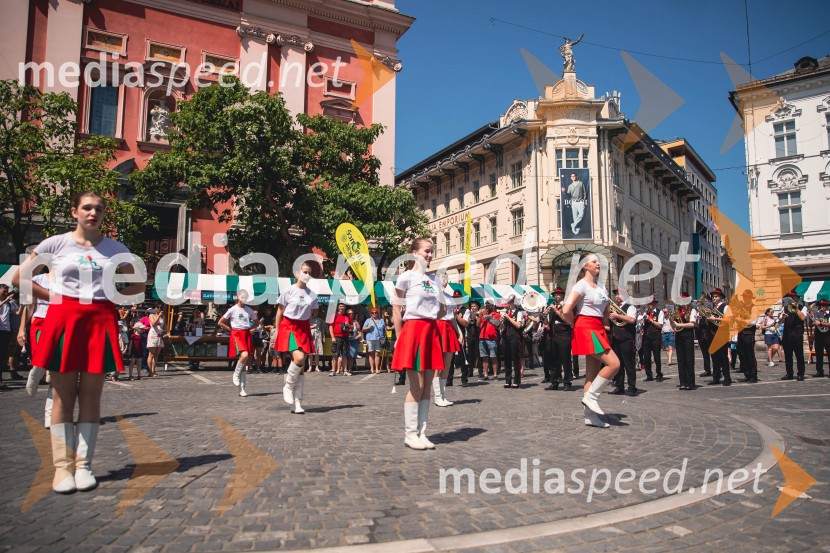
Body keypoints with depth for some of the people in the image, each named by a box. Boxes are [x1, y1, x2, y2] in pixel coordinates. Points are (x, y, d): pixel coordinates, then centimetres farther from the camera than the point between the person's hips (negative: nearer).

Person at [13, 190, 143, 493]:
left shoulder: (116, 249, 7)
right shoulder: (56, 243, 4)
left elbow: (138, 286, 14)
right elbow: (18, 277, 9)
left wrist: (109, 295, 2)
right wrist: (53, 296, 1)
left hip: (100, 321, 1)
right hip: (64, 319, -1)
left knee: (90, 396, 3)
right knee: (63, 396, 2)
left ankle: (83, 465, 11)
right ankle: (63, 466, 9)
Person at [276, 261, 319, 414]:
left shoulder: (312, 294, 7)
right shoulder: (289, 291, -4)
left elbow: (314, 312, 21)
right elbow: (280, 311, 0)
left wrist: (305, 320, 8)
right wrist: (277, 331, -3)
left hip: (304, 329, 4)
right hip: (288, 327, -4)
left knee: (302, 366, 2)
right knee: (299, 358, -25)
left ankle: (297, 403, 8)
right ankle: (288, 386, 0)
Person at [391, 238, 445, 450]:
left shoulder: (433, 279, 15)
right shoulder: (406, 277, -3)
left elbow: (441, 310, 22)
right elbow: (396, 309, -5)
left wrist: (430, 320, 6)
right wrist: (399, 337, -8)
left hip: (431, 331, 6)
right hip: (413, 330, -6)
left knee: (427, 387, 7)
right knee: (417, 387, -5)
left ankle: (421, 433, 14)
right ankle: (410, 434, 6)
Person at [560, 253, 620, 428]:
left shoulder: (601, 286, 16)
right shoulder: (581, 285, -10)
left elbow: (606, 311, 28)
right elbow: (567, 310, -19)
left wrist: (602, 325, 13)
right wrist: (575, 324, -4)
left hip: (598, 329, 8)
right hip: (586, 328, -8)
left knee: (593, 373, 6)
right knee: (614, 363, -17)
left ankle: (590, 416, 10)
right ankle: (590, 396, -6)